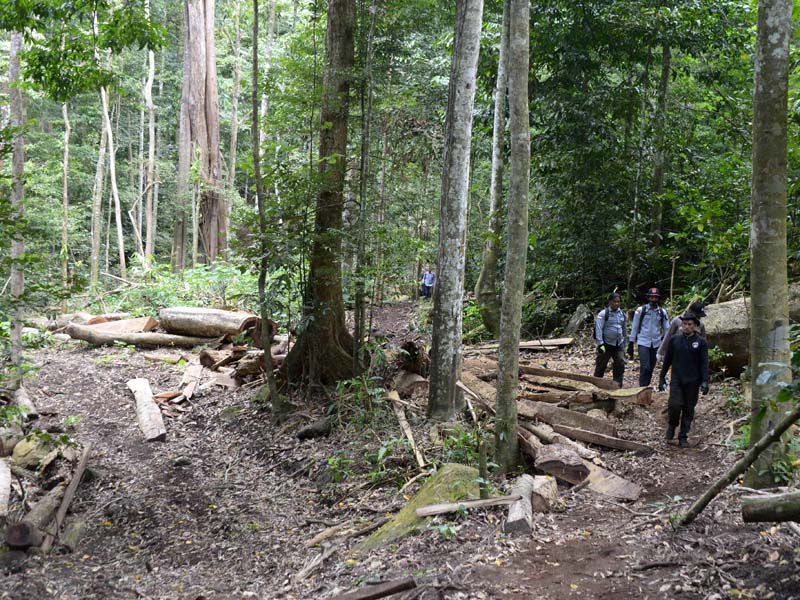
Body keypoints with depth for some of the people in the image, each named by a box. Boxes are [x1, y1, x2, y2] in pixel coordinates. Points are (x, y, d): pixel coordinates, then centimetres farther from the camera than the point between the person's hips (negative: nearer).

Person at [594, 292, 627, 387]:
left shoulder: (622, 314, 10)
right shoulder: (603, 314, -8)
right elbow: (598, 329, -13)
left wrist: (624, 343, 20)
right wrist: (600, 344, -19)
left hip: (619, 344, 5)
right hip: (606, 344, -5)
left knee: (620, 364, -4)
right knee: (601, 365, 1)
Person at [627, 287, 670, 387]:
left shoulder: (662, 312, 4)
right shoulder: (641, 310, -4)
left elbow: (667, 329, 9)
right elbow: (634, 328, 0)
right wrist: (630, 345, -1)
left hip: (656, 344, 3)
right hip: (643, 343, -3)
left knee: (651, 368, 10)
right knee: (645, 367, -13)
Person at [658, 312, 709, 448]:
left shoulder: (701, 342, 1)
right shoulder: (674, 340, 5)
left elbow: (704, 363, -1)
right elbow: (667, 360, 12)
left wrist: (705, 381, -10)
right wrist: (662, 377, 13)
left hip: (692, 382, 0)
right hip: (677, 380, 0)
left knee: (688, 410, 5)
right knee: (675, 404, -17)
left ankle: (683, 437, 18)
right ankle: (672, 425, 13)